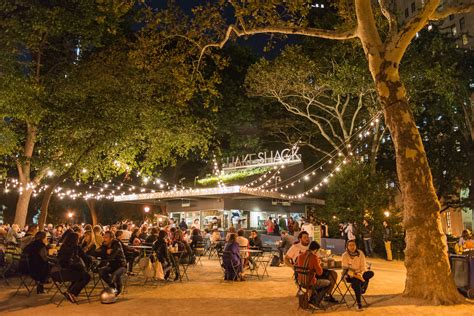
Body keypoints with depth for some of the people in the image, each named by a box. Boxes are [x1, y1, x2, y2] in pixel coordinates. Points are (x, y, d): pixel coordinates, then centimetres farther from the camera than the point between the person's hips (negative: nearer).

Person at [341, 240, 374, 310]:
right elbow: (345, 269, -11)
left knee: (370, 273, -27)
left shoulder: (360, 254, -3)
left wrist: (360, 275, -24)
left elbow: (363, 267, -5)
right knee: (356, 281, -35)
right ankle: (359, 303, -22)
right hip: (349, 275, -2)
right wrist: (354, 275, -26)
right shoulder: (345, 255, -9)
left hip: (359, 274, 3)